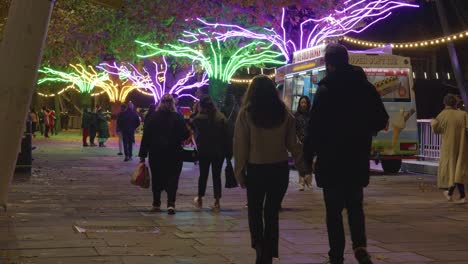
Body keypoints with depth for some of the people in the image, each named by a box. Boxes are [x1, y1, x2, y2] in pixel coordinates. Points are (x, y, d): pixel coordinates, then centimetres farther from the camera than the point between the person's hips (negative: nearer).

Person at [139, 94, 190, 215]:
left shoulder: (153, 117, -1)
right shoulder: (177, 117, -6)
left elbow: (146, 136, -2)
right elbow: (185, 135, -6)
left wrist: (142, 154, 2)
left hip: (156, 153, 2)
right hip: (174, 153, -1)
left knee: (157, 178, 14)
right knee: (172, 178, 1)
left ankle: (156, 204, 20)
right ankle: (171, 204, -12)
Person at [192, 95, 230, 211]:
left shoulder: (198, 118, -12)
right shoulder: (221, 117, -6)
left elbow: (196, 135, -2)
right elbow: (226, 135, -5)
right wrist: (227, 151, 0)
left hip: (204, 151, -1)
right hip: (219, 152, 1)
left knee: (203, 174, 14)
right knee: (216, 175, 6)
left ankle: (200, 199, 25)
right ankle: (217, 202, 4)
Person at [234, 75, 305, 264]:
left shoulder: (246, 113, -6)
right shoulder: (284, 113, 0)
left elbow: (240, 145, -6)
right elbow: (292, 143, 1)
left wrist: (240, 171, 1)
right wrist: (302, 166, 9)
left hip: (256, 169, -2)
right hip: (280, 168, 2)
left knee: (255, 210, 13)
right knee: (272, 212, 12)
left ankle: (260, 247, -7)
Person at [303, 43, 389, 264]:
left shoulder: (326, 89, -11)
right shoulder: (365, 87, 3)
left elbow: (314, 127, -14)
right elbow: (382, 120, 6)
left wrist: (307, 156, -5)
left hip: (331, 161, -4)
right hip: (358, 160, 4)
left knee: (334, 209, 6)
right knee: (355, 205, 16)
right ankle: (360, 245, -4)